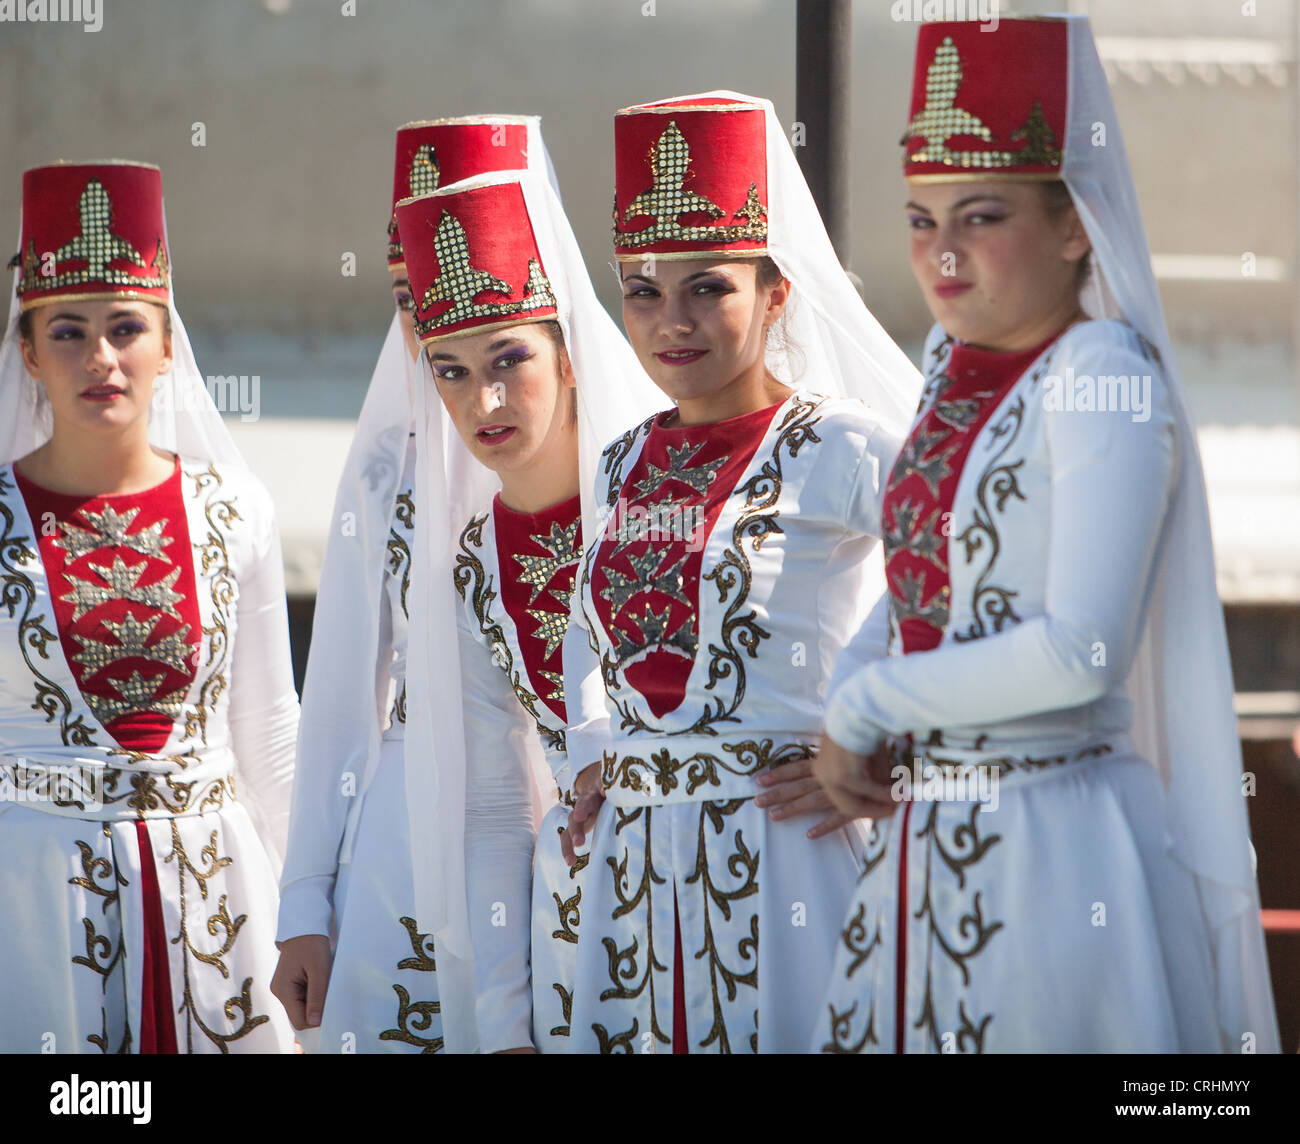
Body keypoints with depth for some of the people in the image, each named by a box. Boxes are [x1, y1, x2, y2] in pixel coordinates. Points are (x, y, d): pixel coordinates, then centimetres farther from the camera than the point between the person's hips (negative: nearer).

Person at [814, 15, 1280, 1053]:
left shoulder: (1104, 379, -14)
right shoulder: (956, 367, 9)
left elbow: (1081, 650, -22)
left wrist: (866, 704, -12)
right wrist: (844, 718, -1)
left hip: (1051, 845, -7)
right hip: (921, 839, 7)